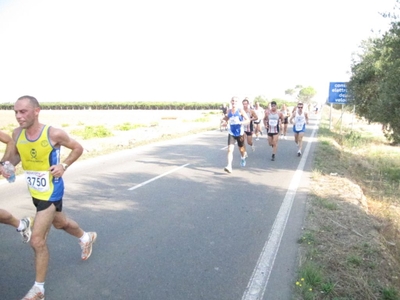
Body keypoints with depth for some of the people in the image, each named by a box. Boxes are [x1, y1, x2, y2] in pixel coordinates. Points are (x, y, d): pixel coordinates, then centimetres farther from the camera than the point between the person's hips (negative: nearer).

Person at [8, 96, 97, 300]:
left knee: (37, 241, -6)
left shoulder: (54, 134, -23)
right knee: (60, 223, 28)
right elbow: (16, 154, 11)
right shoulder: (17, 134, -7)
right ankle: (86, 237, 58)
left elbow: (78, 148, -7)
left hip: (51, 192, -7)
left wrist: (64, 165, -20)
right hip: (35, 191, 7)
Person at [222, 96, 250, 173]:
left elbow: (248, 120, -11)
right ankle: (229, 166, -17)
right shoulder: (229, 111, 2)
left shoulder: (240, 110, -8)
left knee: (241, 149, 17)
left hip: (240, 133, -1)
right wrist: (226, 118, -2)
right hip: (231, 133, 2)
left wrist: (240, 122, -27)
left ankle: (243, 158, 49)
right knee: (230, 150, -14)